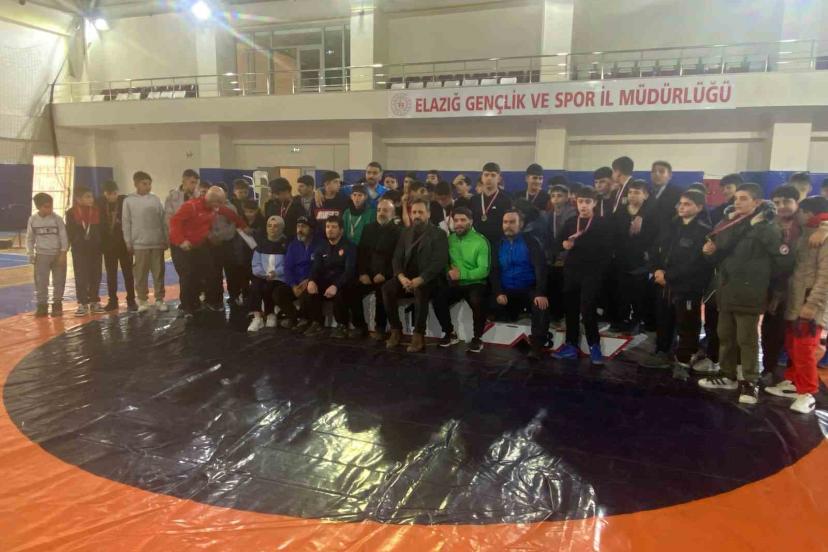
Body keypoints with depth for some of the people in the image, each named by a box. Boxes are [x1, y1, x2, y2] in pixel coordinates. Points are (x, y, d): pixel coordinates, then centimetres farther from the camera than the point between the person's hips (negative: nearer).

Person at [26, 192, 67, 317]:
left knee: (59, 281, 4)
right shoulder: (33, 219, 0)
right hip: (42, 254, 1)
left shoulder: (57, 219, -6)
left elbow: (63, 237, -5)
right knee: (41, 281, 1)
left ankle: (57, 305, 14)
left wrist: (63, 253, -10)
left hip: (58, 254, -1)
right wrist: (30, 254, 2)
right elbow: (29, 238, 7)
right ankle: (42, 306, 9)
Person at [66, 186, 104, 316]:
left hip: (95, 249, 3)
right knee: (81, 277, 0)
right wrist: (76, 244, -8)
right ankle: (83, 304, 6)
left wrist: (99, 245, -1)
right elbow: (70, 232, -1)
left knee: (95, 276, 7)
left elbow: (101, 230, 7)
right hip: (79, 250, -2)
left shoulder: (96, 212, 4)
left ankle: (94, 302, 17)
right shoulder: (71, 213, -4)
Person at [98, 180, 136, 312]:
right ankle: (112, 300, 16)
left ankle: (131, 300, 11)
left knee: (128, 272, 4)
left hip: (124, 243, -2)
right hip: (108, 243, 2)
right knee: (111, 274, 8)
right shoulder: (100, 203, -1)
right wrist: (101, 242, -5)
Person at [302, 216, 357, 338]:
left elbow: (349, 271, -17)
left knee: (339, 294, -37)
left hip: (341, 284, -5)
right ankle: (317, 323, -3)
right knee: (308, 292, -23)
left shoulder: (349, 247, -3)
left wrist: (336, 286, -34)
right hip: (324, 282, 5)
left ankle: (342, 325, -12)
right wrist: (311, 281, -23)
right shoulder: (321, 248, 14)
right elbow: (315, 268, 3)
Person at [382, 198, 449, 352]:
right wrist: (401, 277, -15)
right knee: (387, 288, -24)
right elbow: (396, 258, 7)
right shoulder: (405, 233, 15)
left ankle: (418, 335, -26)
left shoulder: (439, 234, 0)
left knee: (420, 291, -37)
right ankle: (396, 330, -12)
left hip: (428, 279, -4)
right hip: (407, 277, 5)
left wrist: (420, 279, -24)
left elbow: (439, 262, -12)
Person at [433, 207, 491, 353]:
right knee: (437, 298, -24)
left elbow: (484, 270, -14)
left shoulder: (481, 241, -6)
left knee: (478, 301, -35)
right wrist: (449, 272, -16)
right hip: (454, 283, 4)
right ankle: (450, 333, 0)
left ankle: (477, 338, -11)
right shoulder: (449, 240, 9)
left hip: (474, 283, -4)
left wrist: (461, 274, -25)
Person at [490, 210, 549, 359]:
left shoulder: (530, 241, -1)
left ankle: (536, 347, -29)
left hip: (529, 289, -3)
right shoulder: (499, 245, 12)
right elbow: (494, 271, 7)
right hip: (507, 292, 4)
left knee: (541, 308, -33)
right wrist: (498, 293, -12)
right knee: (493, 307, -24)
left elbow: (540, 266, -12)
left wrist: (541, 293, -26)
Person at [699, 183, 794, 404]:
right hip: (726, 292, 7)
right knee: (725, 337, 14)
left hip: (748, 295, -6)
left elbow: (785, 260, -12)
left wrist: (760, 277, -3)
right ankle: (728, 377, 27)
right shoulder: (730, 224, 11)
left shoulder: (766, 228, -8)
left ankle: (749, 383, 12)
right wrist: (712, 252, -4)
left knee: (747, 340, 0)